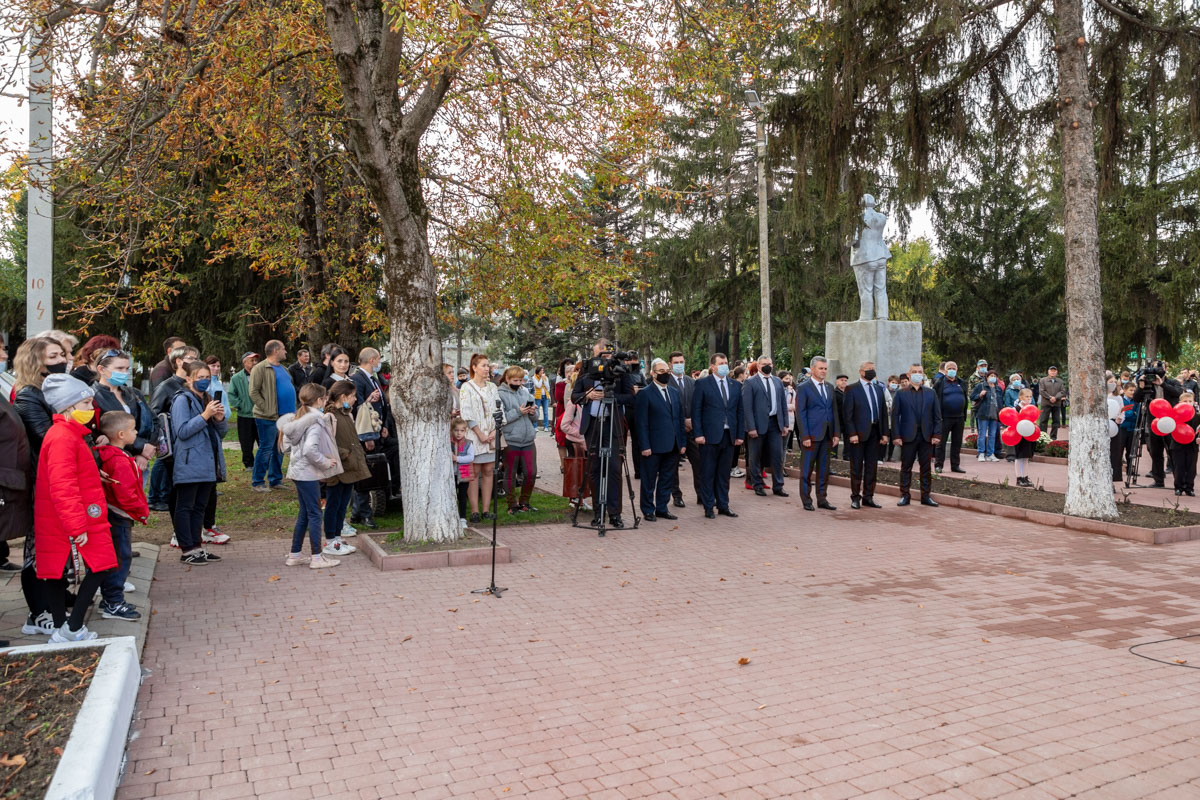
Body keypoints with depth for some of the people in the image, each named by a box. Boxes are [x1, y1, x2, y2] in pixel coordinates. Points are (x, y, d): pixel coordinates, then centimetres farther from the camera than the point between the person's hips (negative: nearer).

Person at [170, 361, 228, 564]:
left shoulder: (208, 399, 16)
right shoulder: (182, 400, -7)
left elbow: (221, 433, 18)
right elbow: (182, 431, -16)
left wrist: (220, 419, -3)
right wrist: (204, 416, -21)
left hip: (208, 463, 8)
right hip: (189, 465, -7)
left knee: (200, 507, 13)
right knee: (185, 507, 1)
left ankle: (197, 546, 20)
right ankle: (187, 550, 4)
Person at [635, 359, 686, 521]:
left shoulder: (675, 393, 14)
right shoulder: (644, 394, -5)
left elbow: (680, 419, 15)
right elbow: (641, 423, -9)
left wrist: (683, 442, 9)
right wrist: (645, 446, -14)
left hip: (672, 446, 6)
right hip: (653, 446, -6)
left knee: (668, 480, 11)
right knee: (649, 481, 5)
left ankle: (662, 508, 22)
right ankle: (648, 511, 15)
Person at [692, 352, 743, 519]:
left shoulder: (736, 385, 12)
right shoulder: (702, 384, -2)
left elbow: (740, 411, 13)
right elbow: (696, 410, -4)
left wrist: (740, 434, 7)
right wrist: (698, 434, -11)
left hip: (729, 435, 4)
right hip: (710, 436, -4)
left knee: (724, 473, 11)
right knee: (708, 473, 2)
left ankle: (723, 505, 20)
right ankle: (708, 507, 10)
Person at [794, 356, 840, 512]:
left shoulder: (829, 388, 14)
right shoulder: (803, 388, -4)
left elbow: (834, 411, 15)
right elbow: (800, 414, -8)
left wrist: (836, 433, 7)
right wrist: (805, 436, -14)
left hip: (827, 435, 6)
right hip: (812, 435, -6)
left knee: (824, 468, 9)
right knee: (807, 469, 1)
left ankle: (822, 499, 17)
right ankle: (806, 501, 9)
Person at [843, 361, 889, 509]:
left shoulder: (879, 389, 14)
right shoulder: (852, 389, -3)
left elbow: (884, 412, 14)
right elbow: (848, 414, -8)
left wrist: (884, 433, 7)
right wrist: (852, 433, -15)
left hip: (875, 432, 5)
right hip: (858, 433, -5)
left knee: (872, 467, 8)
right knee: (857, 467, 2)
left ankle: (868, 497, 17)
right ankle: (855, 497, 11)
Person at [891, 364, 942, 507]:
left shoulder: (931, 393, 10)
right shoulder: (901, 394, 3)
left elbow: (937, 416, 8)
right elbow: (895, 416, -1)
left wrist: (937, 434, -2)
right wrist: (896, 435, -9)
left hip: (927, 437, 2)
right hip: (908, 436, -2)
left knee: (926, 468, 6)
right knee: (906, 467, 3)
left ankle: (926, 496, 14)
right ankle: (905, 496, 10)